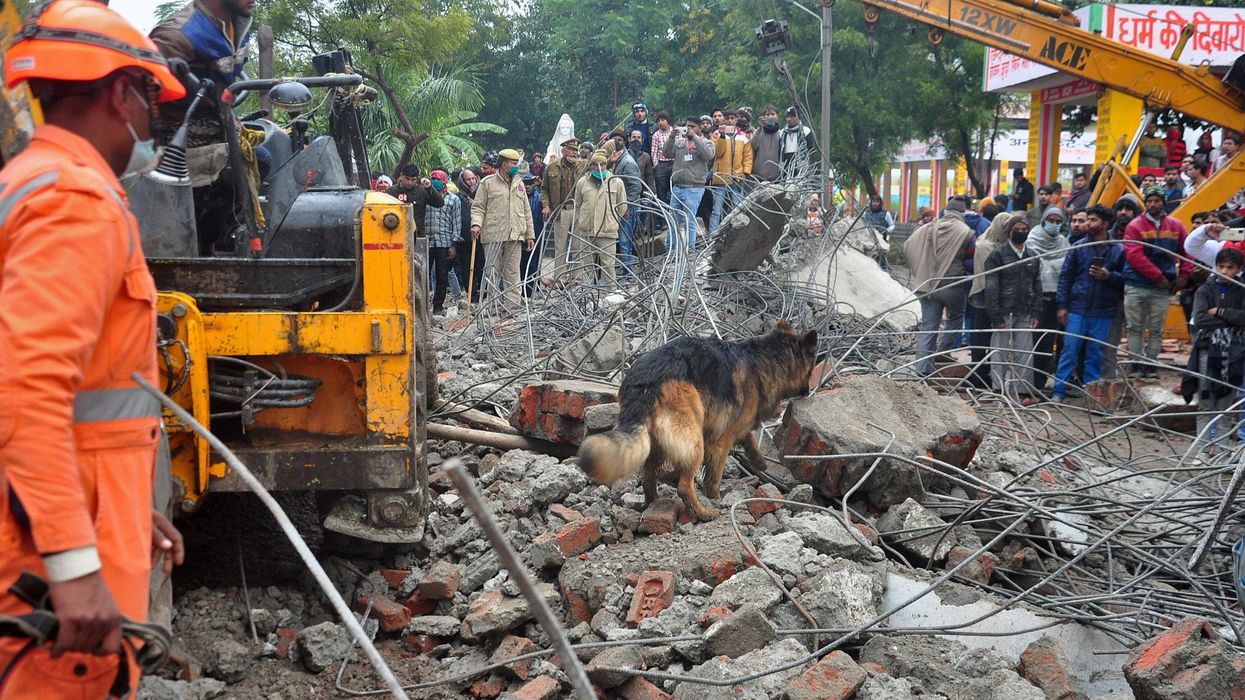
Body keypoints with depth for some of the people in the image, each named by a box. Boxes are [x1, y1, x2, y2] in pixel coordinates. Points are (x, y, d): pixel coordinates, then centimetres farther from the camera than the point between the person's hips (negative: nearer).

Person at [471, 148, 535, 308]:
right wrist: (476, 224, -18)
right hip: (493, 235, -4)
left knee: (513, 272, 3)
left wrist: (530, 235, 14)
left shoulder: (519, 184, 16)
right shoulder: (487, 183, 2)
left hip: (514, 235, 4)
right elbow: (478, 207, 0)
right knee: (492, 272, 0)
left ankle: (513, 304, 5)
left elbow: (526, 211, 19)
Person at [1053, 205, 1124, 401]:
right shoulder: (1079, 247, 4)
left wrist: (1109, 276, -13)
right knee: (1069, 351, -1)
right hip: (1077, 309, 0)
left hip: (1103, 312, 0)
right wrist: (1062, 305, -3)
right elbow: (1065, 276, 3)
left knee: (1095, 354, 7)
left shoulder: (1118, 250, 3)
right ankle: (1058, 391, 3)